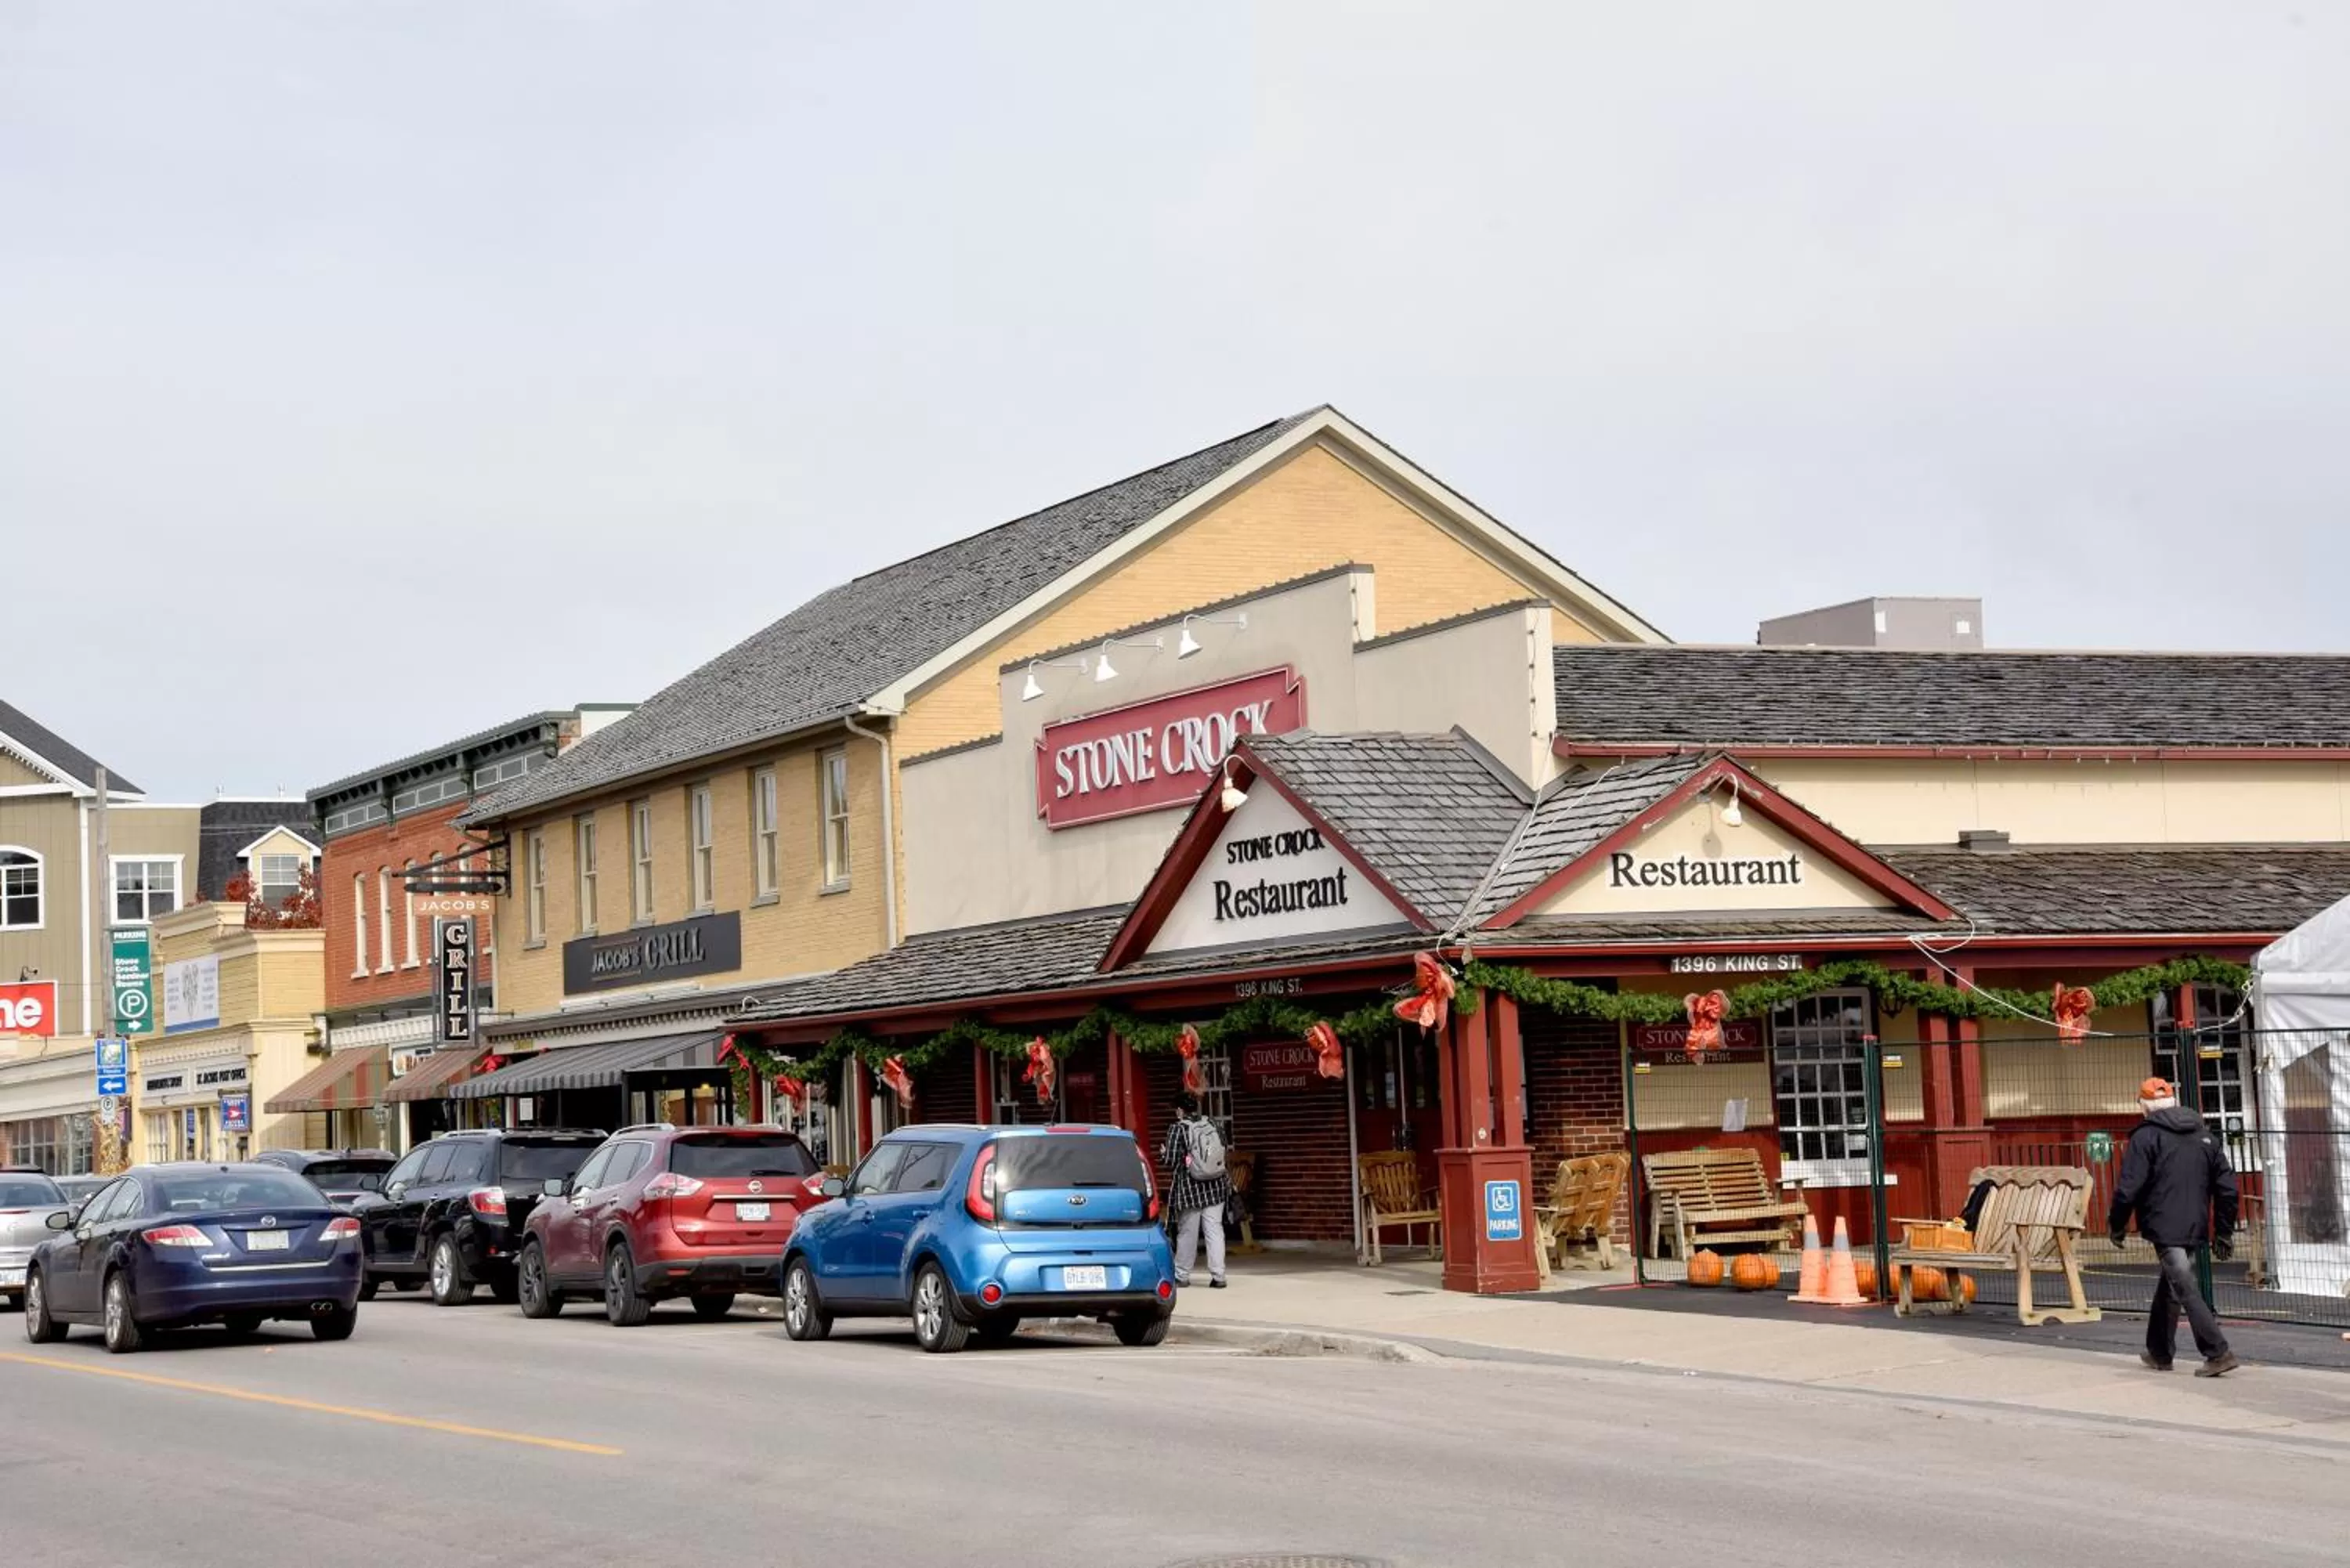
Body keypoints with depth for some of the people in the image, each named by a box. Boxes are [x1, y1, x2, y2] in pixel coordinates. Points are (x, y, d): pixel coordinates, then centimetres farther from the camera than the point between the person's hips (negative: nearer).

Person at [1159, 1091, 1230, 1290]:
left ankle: (1182, 1275, 16)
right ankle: (1218, 1275, -1)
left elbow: (1171, 1161, -12)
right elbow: (1224, 1150, 9)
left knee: (1187, 1233, 6)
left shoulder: (1178, 1129, -10)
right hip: (1215, 1189, 4)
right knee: (1215, 1230, 4)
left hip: (1189, 1190, -4)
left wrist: (1163, 1154, 8)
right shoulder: (1212, 1126, 4)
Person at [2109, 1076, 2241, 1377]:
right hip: (2195, 1228, 7)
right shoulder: (2204, 1136, 13)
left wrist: (2117, 1226, 1)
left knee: (2185, 1290, -7)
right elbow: (2227, 1186, 12)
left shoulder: (2146, 1137, -7)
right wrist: (2224, 1232, 17)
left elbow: (2128, 1188, -13)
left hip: (2165, 1228, -7)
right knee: (2169, 1288, 21)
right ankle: (2160, 1352, 29)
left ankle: (2218, 1352, -16)